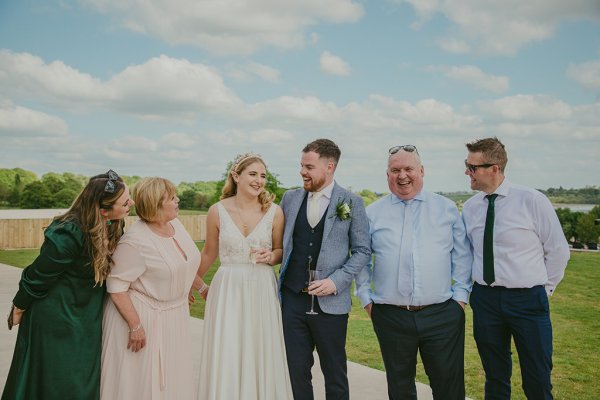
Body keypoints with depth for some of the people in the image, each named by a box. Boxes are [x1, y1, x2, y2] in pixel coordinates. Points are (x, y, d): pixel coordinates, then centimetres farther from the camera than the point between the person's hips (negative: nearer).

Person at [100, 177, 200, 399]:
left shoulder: (175, 224, 0)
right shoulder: (135, 240, -23)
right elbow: (116, 285, -21)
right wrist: (135, 326, -22)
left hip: (173, 315, 7)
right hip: (143, 316, -7)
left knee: (170, 378, 16)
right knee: (141, 380, 6)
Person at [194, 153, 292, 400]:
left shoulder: (274, 212, -3)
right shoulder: (217, 211, -3)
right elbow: (209, 253, 11)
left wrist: (271, 256, -12)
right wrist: (194, 282, 21)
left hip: (262, 290, 0)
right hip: (227, 290, 0)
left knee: (260, 356, 8)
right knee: (226, 359, 5)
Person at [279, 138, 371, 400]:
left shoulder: (351, 202, -3)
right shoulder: (290, 198, 6)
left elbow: (362, 251, -1)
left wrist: (336, 281, -12)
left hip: (330, 303, -3)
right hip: (292, 299, 3)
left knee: (335, 374, 11)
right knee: (296, 370, 11)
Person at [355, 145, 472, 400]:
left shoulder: (447, 209, 6)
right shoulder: (372, 213, 5)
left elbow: (462, 255, 8)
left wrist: (460, 295, 2)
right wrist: (366, 298, 4)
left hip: (442, 315, 0)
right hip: (391, 317, 0)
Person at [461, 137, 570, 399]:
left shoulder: (532, 201, -9)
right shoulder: (469, 207, 2)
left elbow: (558, 250, -1)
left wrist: (544, 288, 3)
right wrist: (473, 286, 9)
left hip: (527, 300, -3)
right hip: (484, 299, 3)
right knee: (495, 378, 16)